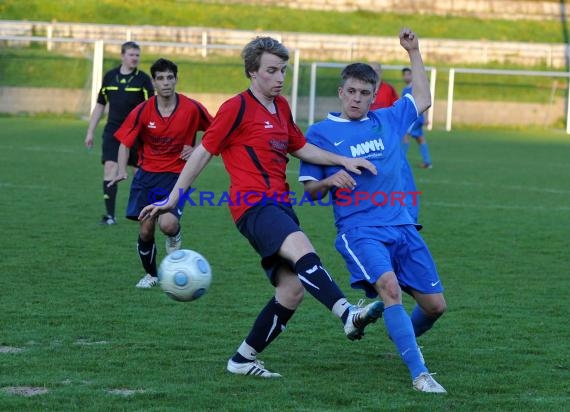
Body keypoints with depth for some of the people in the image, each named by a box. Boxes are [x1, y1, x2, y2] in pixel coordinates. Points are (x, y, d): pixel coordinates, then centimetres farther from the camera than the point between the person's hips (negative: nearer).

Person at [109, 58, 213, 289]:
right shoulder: (142, 111, -7)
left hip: (177, 175, -2)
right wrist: (121, 172, -19)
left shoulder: (192, 109, -9)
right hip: (147, 174, 2)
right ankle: (151, 274, 26)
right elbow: (125, 143, -4)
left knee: (168, 224, -24)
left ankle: (175, 237, 15)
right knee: (145, 230, 0)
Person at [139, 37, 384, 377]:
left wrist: (344, 161, 18)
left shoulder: (281, 107, 20)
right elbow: (203, 152, -1)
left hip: (280, 205, 9)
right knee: (302, 251, -32)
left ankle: (244, 359, 10)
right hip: (253, 205, -9)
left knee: (293, 290, 0)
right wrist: (172, 200, -1)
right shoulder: (238, 107, -3)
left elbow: (302, 148, 32)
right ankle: (348, 315, -52)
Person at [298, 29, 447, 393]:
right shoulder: (320, 133, 3)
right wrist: (330, 181, -18)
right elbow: (311, 190, 4)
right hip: (359, 230, -5)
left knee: (435, 305, 3)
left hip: (402, 226, 5)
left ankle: (404, 338, 38)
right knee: (389, 286, -32)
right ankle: (420, 374, -32)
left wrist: (414, 52, 26)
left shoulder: (388, 121, 13)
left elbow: (423, 99, 29)